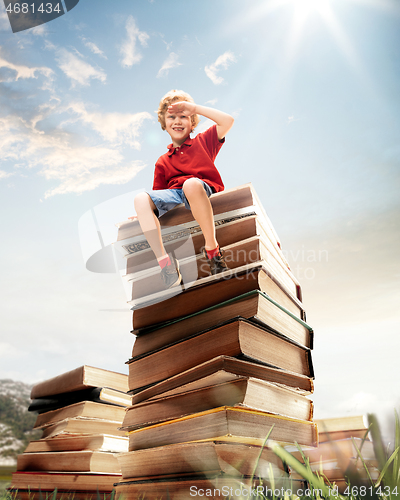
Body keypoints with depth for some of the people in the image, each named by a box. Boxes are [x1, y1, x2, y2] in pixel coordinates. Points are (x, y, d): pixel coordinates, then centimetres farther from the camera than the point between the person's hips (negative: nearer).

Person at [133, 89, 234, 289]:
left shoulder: (203, 141, 22)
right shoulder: (162, 162, 27)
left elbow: (228, 120, 8)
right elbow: (158, 193, 22)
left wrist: (195, 107, 10)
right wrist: (145, 213, 4)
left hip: (204, 188, -3)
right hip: (173, 195, 3)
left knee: (191, 183, -40)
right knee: (141, 198, -25)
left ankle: (212, 249, -32)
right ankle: (164, 262, -33)